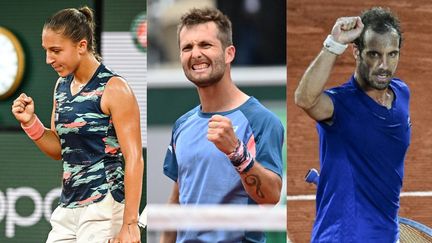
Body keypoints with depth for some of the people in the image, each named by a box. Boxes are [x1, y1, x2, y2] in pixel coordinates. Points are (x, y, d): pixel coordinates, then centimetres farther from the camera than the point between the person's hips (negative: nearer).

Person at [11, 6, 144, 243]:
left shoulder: (113, 89, -11)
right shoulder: (62, 86, 11)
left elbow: (134, 159, -14)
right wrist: (30, 122, 2)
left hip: (103, 208, -7)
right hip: (68, 209, 7)